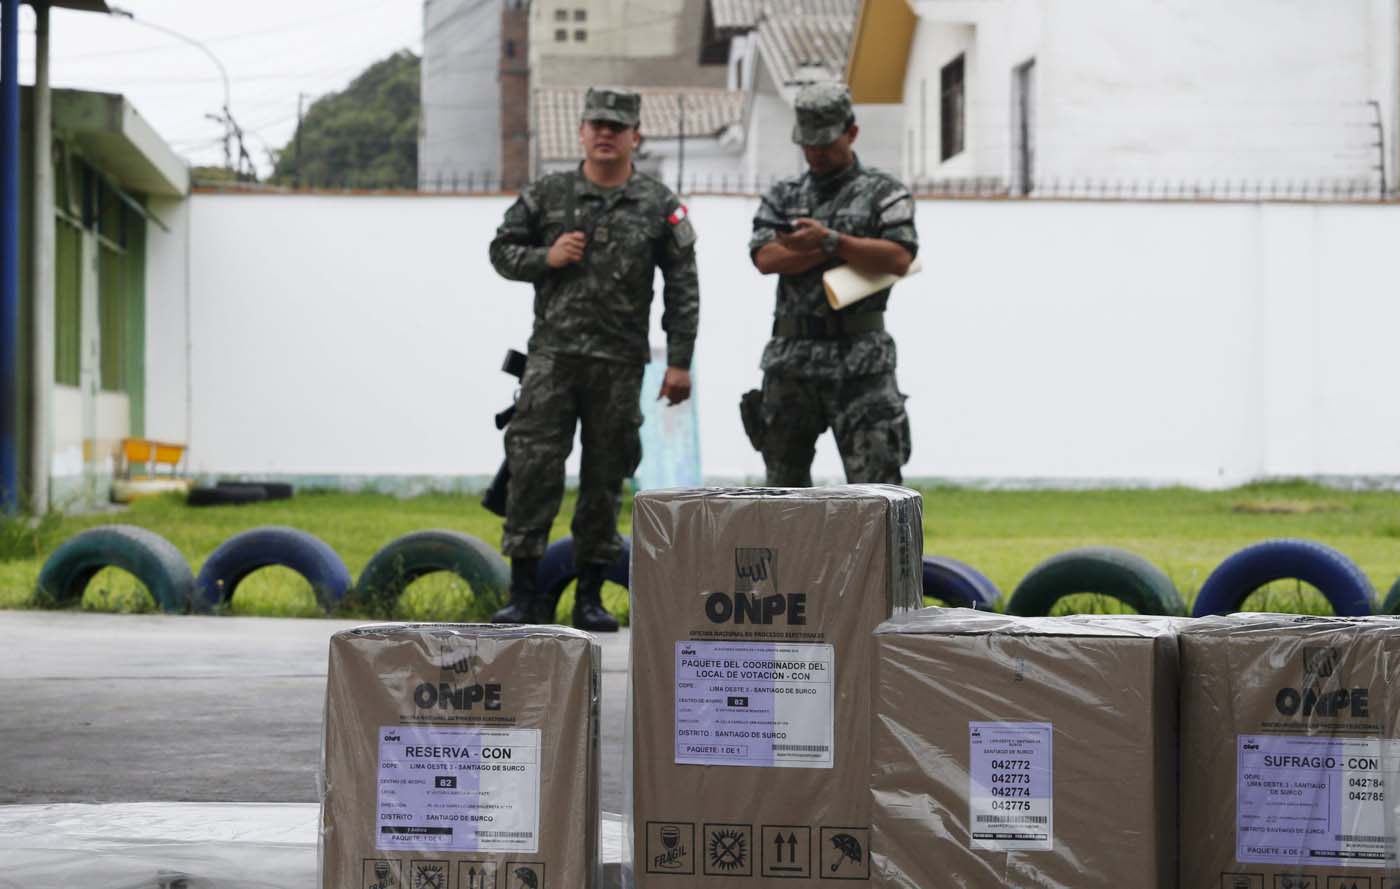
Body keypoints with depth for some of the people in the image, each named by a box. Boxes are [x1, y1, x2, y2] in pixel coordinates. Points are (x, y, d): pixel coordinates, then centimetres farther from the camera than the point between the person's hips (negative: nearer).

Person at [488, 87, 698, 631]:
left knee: (605, 478, 5)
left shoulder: (658, 206, 4)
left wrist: (679, 362, -2)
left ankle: (590, 596, 14)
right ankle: (524, 594, -5)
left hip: (619, 362, 0)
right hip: (553, 355, 0)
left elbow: (682, 288, 4)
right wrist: (546, 258, -8)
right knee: (533, 468, -9)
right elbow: (502, 250, 12)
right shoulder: (547, 195, 5)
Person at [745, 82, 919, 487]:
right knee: (784, 489, 11)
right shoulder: (783, 196, 13)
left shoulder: (883, 193, 3)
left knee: (875, 488, -9)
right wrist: (854, 250, -10)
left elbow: (899, 259, -12)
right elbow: (766, 257, -5)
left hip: (860, 359, -4)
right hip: (790, 358, 4)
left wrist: (831, 241, -20)